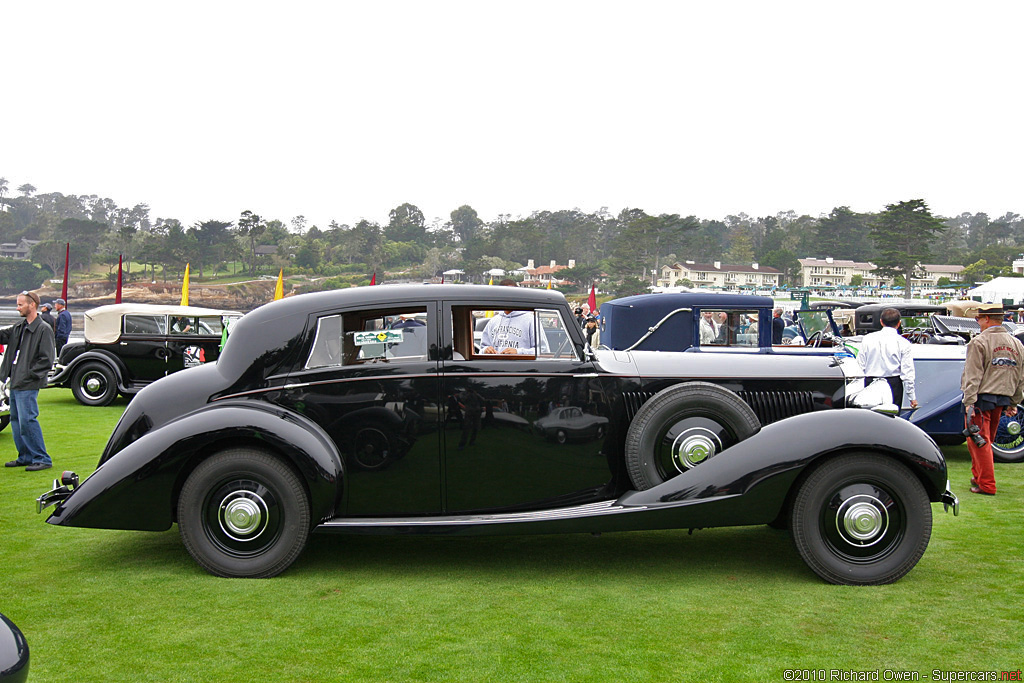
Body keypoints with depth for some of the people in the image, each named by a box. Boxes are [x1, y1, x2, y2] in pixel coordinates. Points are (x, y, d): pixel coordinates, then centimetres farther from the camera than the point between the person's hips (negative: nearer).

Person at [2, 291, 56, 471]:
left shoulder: (44, 329, -11)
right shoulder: (18, 329, 15)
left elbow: (46, 360, -14)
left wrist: (30, 375, -16)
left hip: (28, 385, -9)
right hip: (15, 383, 9)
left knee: (27, 421, -10)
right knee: (16, 421, 13)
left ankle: (42, 459, -3)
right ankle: (26, 457, 23)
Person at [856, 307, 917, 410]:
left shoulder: (867, 339, 2)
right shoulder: (903, 343, -4)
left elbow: (860, 365, 4)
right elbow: (907, 372, -3)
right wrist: (912, 397, 4)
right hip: (894, 384, -2)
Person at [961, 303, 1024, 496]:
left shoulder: (979, 342, -11)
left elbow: (973, 376, -16)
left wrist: (969, 402, -17)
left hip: (981, 399, -7)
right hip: (1002, 400, 7)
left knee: (979, 441, -2)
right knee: (986, 441, 18)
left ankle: (986, 485, -2)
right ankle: (978, 476, 28)